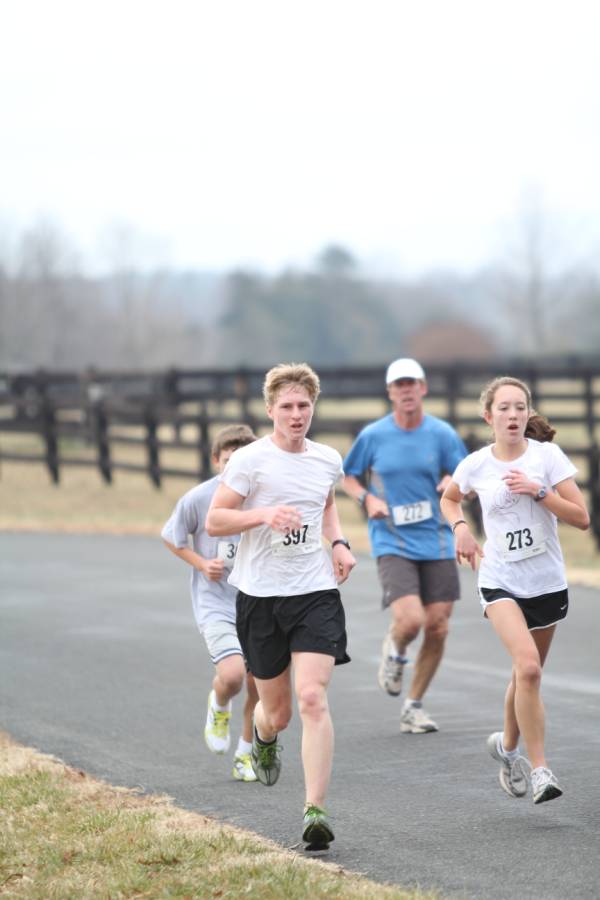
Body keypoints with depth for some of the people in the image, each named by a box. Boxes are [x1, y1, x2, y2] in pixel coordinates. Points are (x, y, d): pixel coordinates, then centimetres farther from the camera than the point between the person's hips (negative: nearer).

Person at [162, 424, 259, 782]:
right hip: (215, 604, -3)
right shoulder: (198, 498, -11)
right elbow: (172, 538, 6)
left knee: (258, 685, 4)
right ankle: (219, 707, 13)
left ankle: (246, 754, 27)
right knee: (232, 674, -23)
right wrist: (202, 564, -8)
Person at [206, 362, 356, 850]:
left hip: (316, 592, 2)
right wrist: (264, 515, -20)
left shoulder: (329, 460, 8)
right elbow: (214, 520, -5)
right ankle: (264, 737, 49)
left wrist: (339, 543, 12)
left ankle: (316, 810, -18)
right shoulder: (250, 460, -6)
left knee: (312, 698, -17)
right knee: (277, 712, 9)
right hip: (260, 595, -2)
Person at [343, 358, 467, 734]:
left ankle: (414, 707, 18)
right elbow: (349, 477, 12)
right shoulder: (373, 435, 0)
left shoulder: (442, 434, 2)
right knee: (410, 620, -21)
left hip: (436, 543, 2)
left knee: (437, 629, 0)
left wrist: (454, 483, -17)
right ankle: (395, 650, 16)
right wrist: (367, 498, -9)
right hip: (392, 543, -2)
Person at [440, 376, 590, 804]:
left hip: (547, 582, 2)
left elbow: (581, 517, -9)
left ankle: (507, 745, 42)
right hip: (500, 581, -2)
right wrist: (461, 527, 0)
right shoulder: (475, 465, -3)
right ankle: (539, 769, -18)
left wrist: (538, 491, -20)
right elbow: (449, 498, 19)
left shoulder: (546, 456, -7)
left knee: (528, 673, 14)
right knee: (528, 667, -22)